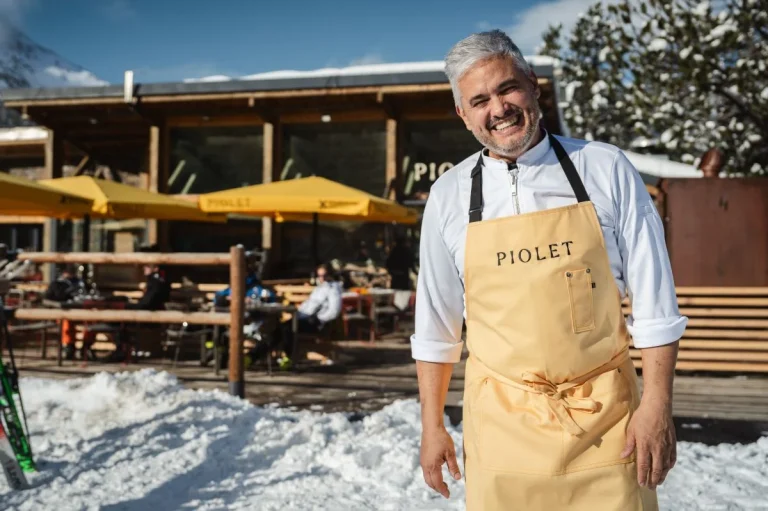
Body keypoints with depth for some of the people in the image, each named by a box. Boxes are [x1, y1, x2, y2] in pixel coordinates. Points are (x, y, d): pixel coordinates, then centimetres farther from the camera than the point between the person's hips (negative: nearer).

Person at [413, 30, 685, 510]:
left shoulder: (606, 169, -3)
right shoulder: (449, 196, 1)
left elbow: (654, 303, -1)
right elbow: (436, 326, 8)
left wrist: (657, 404, -6)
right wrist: (432, 425, 8)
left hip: (604, 417, -1)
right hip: (501, 424, 1)